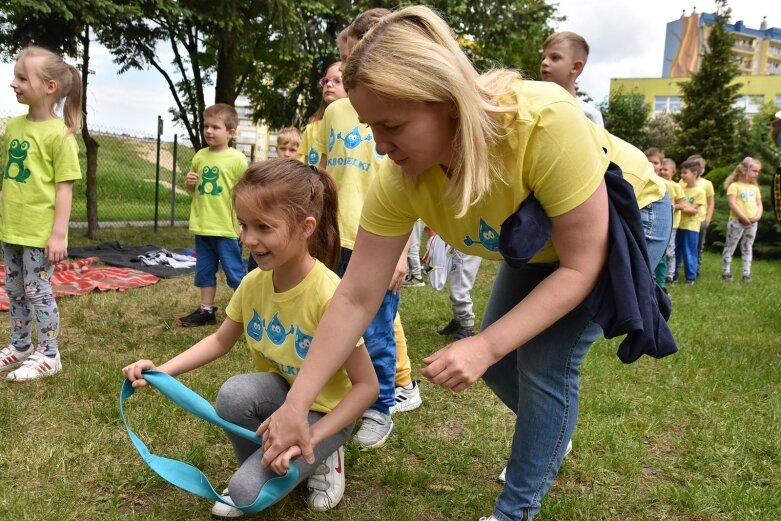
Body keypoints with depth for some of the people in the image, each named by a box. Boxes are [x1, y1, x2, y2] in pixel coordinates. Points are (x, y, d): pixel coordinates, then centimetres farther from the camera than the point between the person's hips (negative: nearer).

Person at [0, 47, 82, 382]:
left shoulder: (59, 133, -13)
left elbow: (65, 187, -14)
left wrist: (59, 234, -16)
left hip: (40, 232, -7)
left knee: (37, 290, 1)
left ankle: (49, 356, 15)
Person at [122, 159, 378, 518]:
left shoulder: (329, 296, -31)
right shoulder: (253, 283, -12)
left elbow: (366, 386, -24)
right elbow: (220, 341, 5)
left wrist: (309, 439, -30)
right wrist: (162, 371, -9)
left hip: (322, 411, -5)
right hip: (280, 394, 5)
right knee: (233, 394, -28)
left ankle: (320, 459, 7)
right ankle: (259, 464, 1)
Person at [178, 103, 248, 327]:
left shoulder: (237, 159, -9)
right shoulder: (200, 156, 7)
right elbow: (192, 187, 19)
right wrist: (189, 182, -4)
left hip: (227, 227, -6)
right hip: (202, 226, 6)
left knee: (235, 273, 1)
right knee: (204, 272, 14)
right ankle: (206, 310, 25)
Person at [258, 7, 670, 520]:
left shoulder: (545, 121, -43)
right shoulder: (399, 179, -27)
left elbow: (582, 267, -32)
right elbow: (355, 299, -21)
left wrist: (486, 345, -39)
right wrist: (296, 404, -21)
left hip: (626, 218, -5)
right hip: (537, 243, 5)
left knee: (547, 361, -14)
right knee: (497, 361, 7)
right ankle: (550, 438, 40)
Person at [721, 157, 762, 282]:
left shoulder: (755, 187, 12)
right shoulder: (734, 186, -8)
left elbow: (759, 204, 12)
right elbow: (732, 204, -15)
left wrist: (758, 216, -7)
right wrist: (743, 217, -19)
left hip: (752, 223, 6)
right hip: (737, 222, -6)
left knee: (747, 248, 10)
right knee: (730, 247, 2)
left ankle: (747, 273, 15)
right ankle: (726, 272, 9)